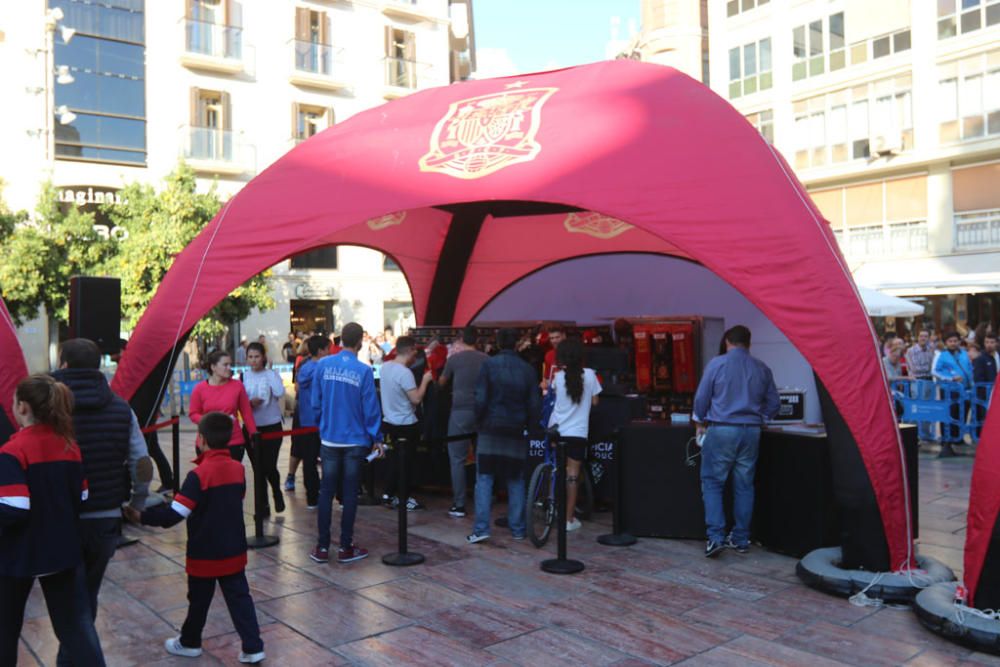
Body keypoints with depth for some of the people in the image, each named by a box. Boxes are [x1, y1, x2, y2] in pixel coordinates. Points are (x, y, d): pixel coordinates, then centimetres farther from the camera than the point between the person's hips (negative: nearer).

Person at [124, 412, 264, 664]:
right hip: (234, 550, 5)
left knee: (199, 599, 14)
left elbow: (175, 514, -22)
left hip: (205, 553, -5)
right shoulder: (238, 468, 0)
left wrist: (142, 517, -12)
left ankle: (190, 642, 34)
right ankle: (253, 647, 6)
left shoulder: (199, 474, -20)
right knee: (239, 597, 8)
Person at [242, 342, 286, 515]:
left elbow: (280, 392, -22)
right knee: (258, 468, 7)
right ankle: (263, 505, 20)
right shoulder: (244, 377, 2)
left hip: (272, 426, -2)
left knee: (270, 466, -5)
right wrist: (250, 403, -17)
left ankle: (277, 493, 26)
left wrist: (269, 371, -18)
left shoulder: (272, 373, -4)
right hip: (252, 428, 2)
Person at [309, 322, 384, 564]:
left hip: (329, 439, 2)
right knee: (350, 493, 6)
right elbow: (371, 409, -9)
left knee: (326, 492, 10)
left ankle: (322, 547, 14)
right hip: (355, 440, -2)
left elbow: (315, 402, 0)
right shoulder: (364, 371, -12)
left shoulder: (323, 365, -5)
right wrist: (376, 439, 2)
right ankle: (346, 548, 13)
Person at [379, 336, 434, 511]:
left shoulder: (385, 367, 2)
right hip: (405, 424, -8)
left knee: (394, 459, 18)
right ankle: (405, 499, 12)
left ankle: (388, 495, 23)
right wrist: (425, 380, -12)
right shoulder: (405, 373, -24)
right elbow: (416, 399, -24)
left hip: (389, 421, 8)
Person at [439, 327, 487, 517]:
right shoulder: (486, 359, 5)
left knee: (457, 459, 2)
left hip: (461, 410, -3)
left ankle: (459, 505, -1)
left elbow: (442, 383, 14)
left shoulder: (454, 358, -2)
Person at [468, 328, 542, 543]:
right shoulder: (528, 369, 3)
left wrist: (479, 422, 3)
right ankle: (518, 528, 15)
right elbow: (535, 405, 3)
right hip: (516, 432, 3)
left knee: (484, 479, 2)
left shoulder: (488, 365, -6)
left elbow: (480, 399, -10)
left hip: (491, 429, -2)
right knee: (516, 480, 12)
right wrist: (532, 428, 13)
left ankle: (481, 528, -5)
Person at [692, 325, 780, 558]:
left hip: (721, 430, -3)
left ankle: (716, 536, -4)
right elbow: (773, 404, 10)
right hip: (751, 433, 4)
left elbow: (701, 397, -2)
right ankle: (741, 539, 17)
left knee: (712, 483, 5)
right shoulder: (762, 368, 6)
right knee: (744, 486, 11)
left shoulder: (717, 364, -4)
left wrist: (700, 423, 13)